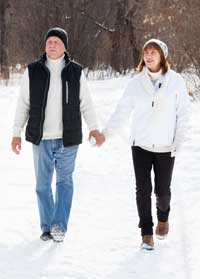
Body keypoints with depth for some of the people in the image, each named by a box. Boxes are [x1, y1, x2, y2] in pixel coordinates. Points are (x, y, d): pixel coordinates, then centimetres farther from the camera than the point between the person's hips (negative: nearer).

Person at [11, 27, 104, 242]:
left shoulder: (75, 72, 3)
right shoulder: (33, 72, 2)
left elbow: (86, 103, 6)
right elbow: (23, 105, 6)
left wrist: (93, 128, -7)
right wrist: (16, 133, 2)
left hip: (67, 137, -1)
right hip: (41, 137, 1)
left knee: (65, 180, -8)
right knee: (43, 183, 6)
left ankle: (59, 225, -12)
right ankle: (47, 227, 14)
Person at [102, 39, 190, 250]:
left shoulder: (175, 81, -3)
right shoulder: (137, 82, 1)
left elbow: (182, 113, -1)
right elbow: (122, 111, 1)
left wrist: (179, 140, -9)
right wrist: (105, 133, -7)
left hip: (165, 146, -1)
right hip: (140, 145, 1)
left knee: (162, 189, 6)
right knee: (143, 190, -2)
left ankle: (163, 217, 37)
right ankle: (146, 233, 7)